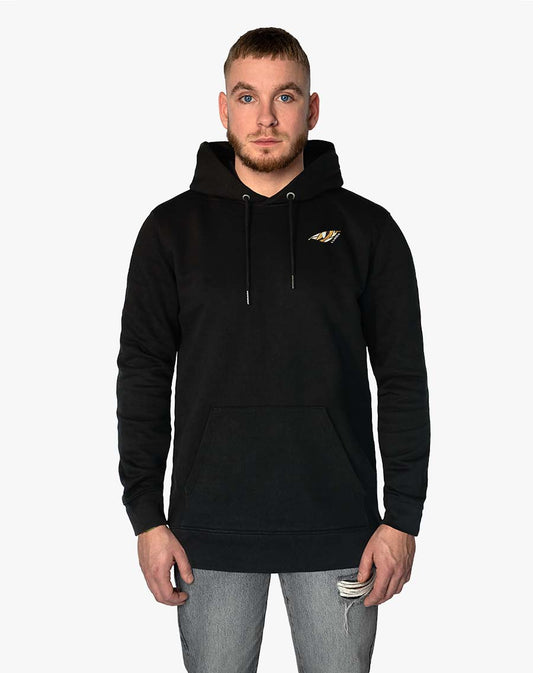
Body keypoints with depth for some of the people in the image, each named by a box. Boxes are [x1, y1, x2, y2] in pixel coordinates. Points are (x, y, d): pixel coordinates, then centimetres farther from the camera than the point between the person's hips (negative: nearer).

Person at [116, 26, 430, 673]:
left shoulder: (367, 227, 2)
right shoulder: (173, 228, 3)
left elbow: (403, 380, 3)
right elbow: (142, 376, 4)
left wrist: (403, 518, -2)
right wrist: (146, 515, -1)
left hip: (337, 527, 0)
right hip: (210, 528, 0)